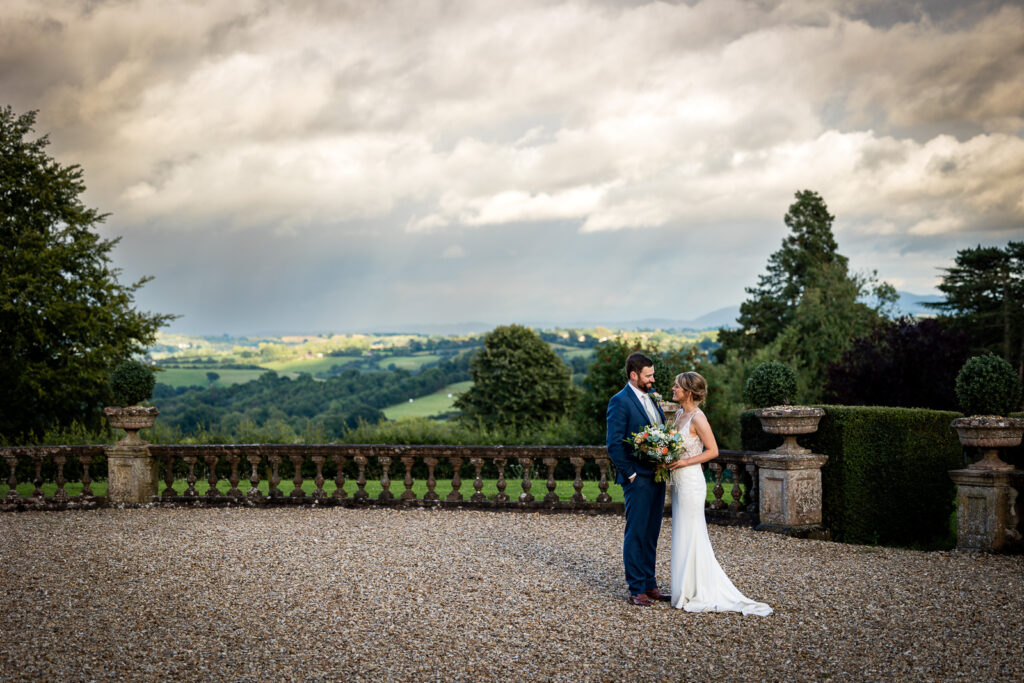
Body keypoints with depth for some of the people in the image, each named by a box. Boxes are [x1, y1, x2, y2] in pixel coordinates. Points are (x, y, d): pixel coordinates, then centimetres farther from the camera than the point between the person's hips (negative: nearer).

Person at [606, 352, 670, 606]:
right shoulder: (620, 402, -11)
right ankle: (636, 590, 5)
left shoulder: (651, 396, 13)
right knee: (636, 535, -1)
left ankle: (649, 584, 21)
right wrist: (630, 474, -14)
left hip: (657, 476, 8)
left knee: (651, 535, 13)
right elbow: (614, 444, -14)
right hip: (638, 480, -8)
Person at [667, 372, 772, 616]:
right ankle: (686, 590, 23)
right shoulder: (680, 413, 10)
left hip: (691, 481, -9)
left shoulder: (697, 418, -15)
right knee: (682, 535, 14)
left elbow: (713, 451, -15)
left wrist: (684, 462, -19)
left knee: (691, 535, -2)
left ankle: (698, 594, 6)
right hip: (678, 481, 9)